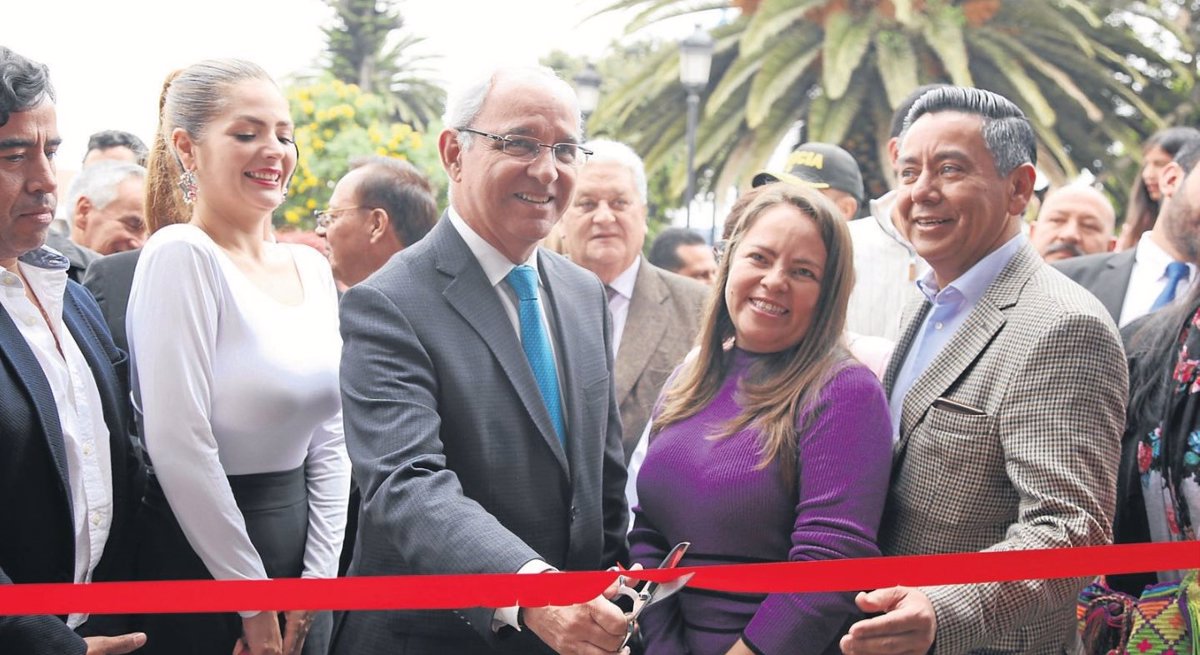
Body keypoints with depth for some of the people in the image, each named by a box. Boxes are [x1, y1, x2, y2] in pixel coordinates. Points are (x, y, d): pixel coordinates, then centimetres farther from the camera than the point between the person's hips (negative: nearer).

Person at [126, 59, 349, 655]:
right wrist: (254, 602, -14)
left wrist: (319, 574, -1)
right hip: (199, 557, -7)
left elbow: (329, 439, 9)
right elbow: (178, 444, -19)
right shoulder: (182, 255, -13)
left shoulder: (312, 269, 8)